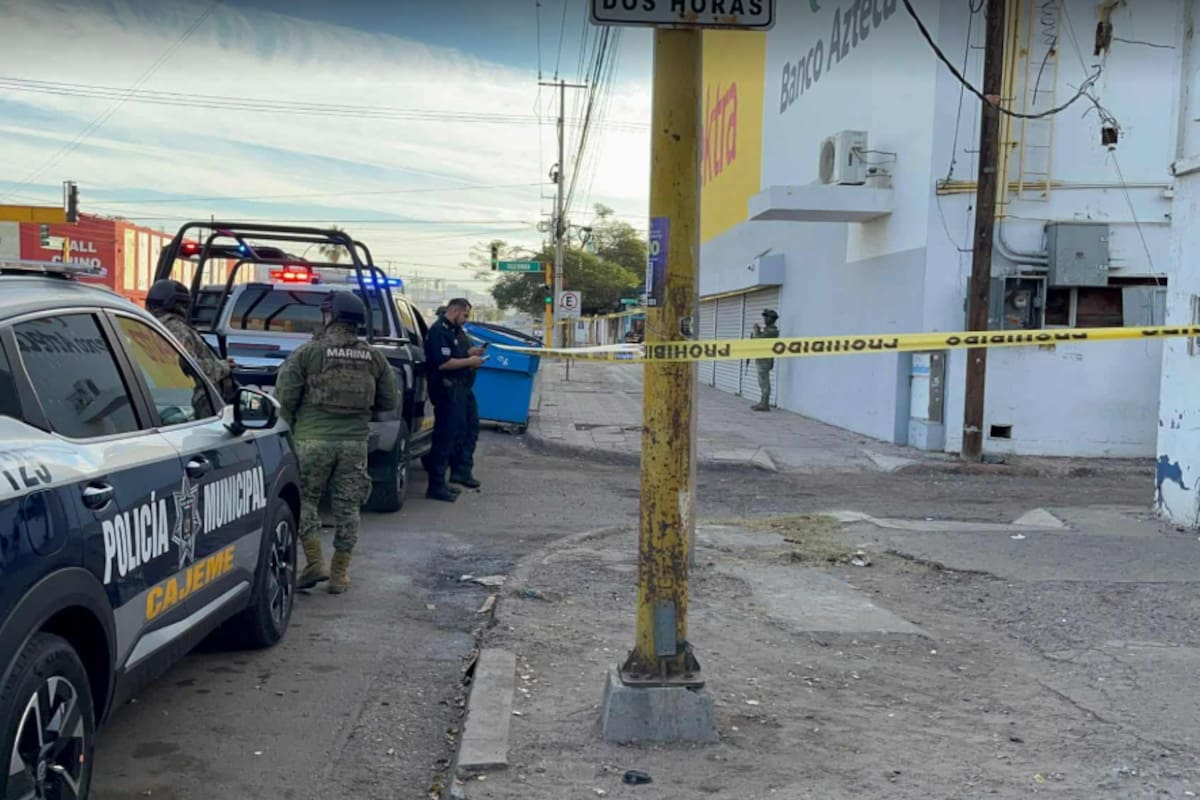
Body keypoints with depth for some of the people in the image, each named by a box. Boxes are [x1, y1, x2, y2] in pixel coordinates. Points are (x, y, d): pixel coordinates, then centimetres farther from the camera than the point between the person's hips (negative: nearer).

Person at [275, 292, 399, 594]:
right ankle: (339, 574, 15)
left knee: (304, 500, 12)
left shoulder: (308, 352, -4)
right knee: (347, 506, 10)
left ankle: (315, 562, 3)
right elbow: (390, 402, 11)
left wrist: (286, 430, 11)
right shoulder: (373, 357, 7)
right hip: (355, 442, 3)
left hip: (313, 439, -3)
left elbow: (285, 398, -5)